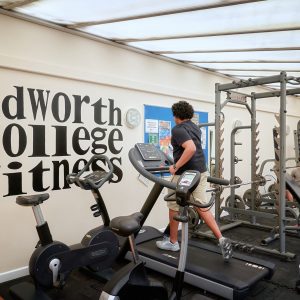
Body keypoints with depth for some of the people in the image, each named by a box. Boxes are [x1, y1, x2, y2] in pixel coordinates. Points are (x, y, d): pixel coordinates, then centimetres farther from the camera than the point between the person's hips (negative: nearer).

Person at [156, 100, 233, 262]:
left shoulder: (178, 129, -13)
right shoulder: (195, 128, 15)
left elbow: (191, 148, -29)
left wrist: (176, 167, -22)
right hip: (200, 171, 8)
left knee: (174, 207, 10)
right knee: (203, 207, 8)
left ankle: (172, 242, 24)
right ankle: (221, 239, -2)